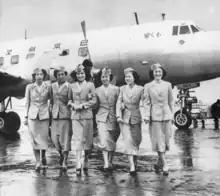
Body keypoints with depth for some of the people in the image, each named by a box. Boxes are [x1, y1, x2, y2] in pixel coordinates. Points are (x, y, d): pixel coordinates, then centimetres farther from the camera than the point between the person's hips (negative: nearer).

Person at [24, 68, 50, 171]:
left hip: (44, 115, 0)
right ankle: (38, 162, 6)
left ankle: (43, 157, 26)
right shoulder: (29, 87, 3)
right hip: (33, 115, 1)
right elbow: (27, 102, 8)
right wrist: (26, 117, 6)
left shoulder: (48, 86, 1)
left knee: (44, 138, 1)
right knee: (35, 139, -1)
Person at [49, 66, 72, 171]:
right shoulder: (52, 86, 10)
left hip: (65, 114, -4)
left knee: (65, 138, -1)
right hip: (55, 115, 4)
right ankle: (61, 154, 29)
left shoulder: (69, 86, -4)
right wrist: (51, 111, 13)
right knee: (55, 137, 2)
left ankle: (64, 162, 6)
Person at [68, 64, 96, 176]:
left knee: (87, 139, 6)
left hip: (87, 115, -1)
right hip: (75, 116, 1)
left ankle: (85, 161, 27)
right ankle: (78, 166, -9)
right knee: (78, 140, -6)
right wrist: (73, 105, -6)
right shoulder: (72, 86, 10)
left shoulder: (90, 85, 5)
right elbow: (69, 100, 14)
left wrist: (83, 105, -10)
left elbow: (94, 100, 1)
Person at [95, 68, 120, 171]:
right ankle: (106, 163, -15)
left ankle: (110, 162, 23)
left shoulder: (116, 89, 4)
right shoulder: (97, 90, 8)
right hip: (102, 118, 0)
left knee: (112, 142, 8)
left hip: (113, 118, 0)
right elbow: (96, 105, 12)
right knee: (104, 141, -14)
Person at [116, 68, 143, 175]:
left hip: (136, 118, 0)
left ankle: (134, 159, 33)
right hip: (125, 118, 0)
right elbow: (119, 103, 4)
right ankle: (132, 166, -11)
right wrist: (118, 115, -8)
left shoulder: (140, 89, 1)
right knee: (128, 141, -9)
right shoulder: (122, 88, 7)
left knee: (136, 140, 7)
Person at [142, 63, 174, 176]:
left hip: (166, 114, 3)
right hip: (155, 115, -2)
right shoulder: (148, 86, 1)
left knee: (166, 139, 6)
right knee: (159, 140, -3)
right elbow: (146, 102, -1)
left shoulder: (167, 85, 6)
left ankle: (159, 163, 23)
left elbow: (171, 101, 10)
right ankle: (164, 165, -1)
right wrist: (146, 116, -9)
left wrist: (172, 115, 10)